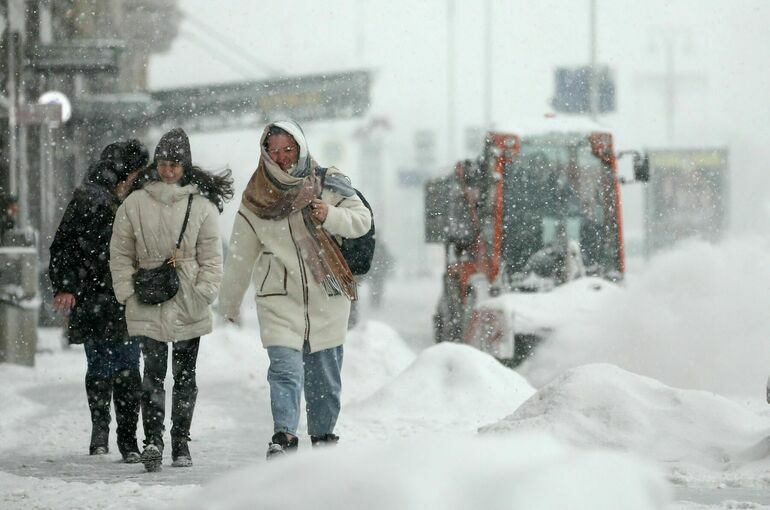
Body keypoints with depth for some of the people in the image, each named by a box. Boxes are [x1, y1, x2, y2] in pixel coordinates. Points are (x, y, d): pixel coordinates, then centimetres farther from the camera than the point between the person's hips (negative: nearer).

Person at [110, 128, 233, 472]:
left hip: (188, 305, 0)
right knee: (153, 372, -5)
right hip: (148, 302, 0)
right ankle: (152, 440, -10)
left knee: (185, 375, 2)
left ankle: (181, 443, 3)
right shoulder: (135, 204, 3)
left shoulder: (202, 205, 2)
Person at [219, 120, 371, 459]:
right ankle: (284, 438, -23)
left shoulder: (328, 184, 1)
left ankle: (323, 437, 23)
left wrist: (330, 216, -20)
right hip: (280, 298, -1)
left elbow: (362, 220, -1)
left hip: (327, 295, 1)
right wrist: (229, 302, 20)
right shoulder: (256, 197, 4)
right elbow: (241, 254, 13)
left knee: (325, 376, 8)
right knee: (286, 369, -17)